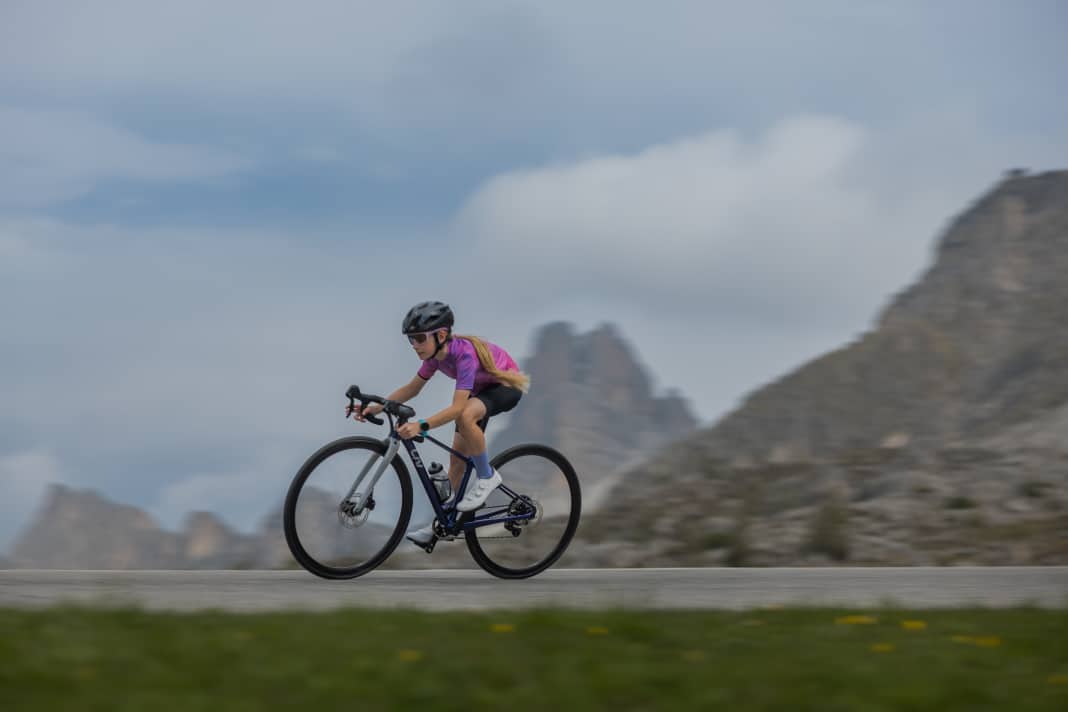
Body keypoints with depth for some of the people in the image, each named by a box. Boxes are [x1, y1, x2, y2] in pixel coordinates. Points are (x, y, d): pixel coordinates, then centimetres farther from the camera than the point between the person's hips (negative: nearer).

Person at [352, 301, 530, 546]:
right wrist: (377, 407, -15)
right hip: (480, 390, 8)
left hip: (507, 386, -8)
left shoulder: (464, 353, -36)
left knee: (466, 415, -37)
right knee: (458, 455, 3)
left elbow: (457, 407, -42)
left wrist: (421, 425, -53)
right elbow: (412, 388, -2)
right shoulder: (436, 354, -13)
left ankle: (487, 477, -17)